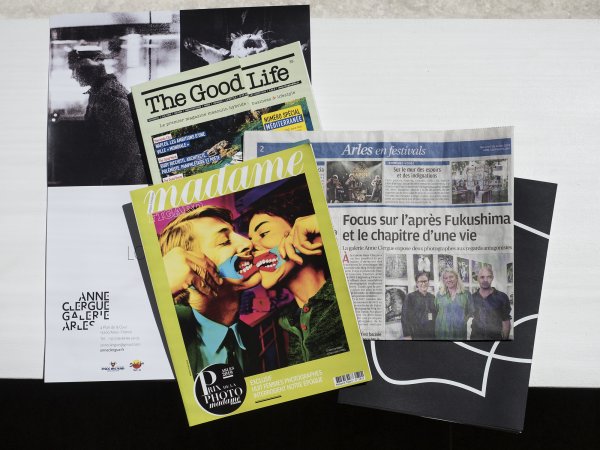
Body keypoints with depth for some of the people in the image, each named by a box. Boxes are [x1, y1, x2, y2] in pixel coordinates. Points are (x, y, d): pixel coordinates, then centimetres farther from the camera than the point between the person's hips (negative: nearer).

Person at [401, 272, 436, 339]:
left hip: (432, 335, 4)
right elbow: (405, 316, -5)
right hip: (417, 335, -4)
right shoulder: (411, 297, -1)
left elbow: (437, 315, 18)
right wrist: (407, 335, -11)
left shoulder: (432, 297, 12)